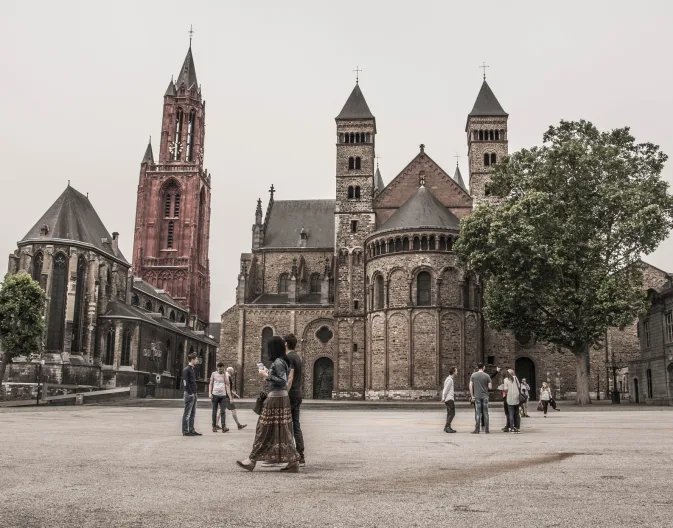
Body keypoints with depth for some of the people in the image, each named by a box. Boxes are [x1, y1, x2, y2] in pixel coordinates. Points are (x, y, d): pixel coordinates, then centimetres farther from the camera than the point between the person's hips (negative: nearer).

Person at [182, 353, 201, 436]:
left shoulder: (192, 369, 17)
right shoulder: (186, 369, -11)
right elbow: (185, 382, -16)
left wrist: (195, 393, 12)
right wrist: (190, 393, -18)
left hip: (193, 394, 9)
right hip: (189, 394, -9)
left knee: (192, 413, 11)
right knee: (187, 413, -4)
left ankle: (191, 430, 16)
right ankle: (185, 431, -1)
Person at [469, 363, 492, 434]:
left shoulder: (473, 375, 1)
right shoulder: (487, 376, -2)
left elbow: (470, 386, -2)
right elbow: (489, 387, -2)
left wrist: (472, 395, 5)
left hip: (477, 396, 0)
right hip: (485, 396, 0)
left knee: (477, 413, 2)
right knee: (485, 413, 6)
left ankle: (477, 429, 1)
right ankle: (486, 429, 8)